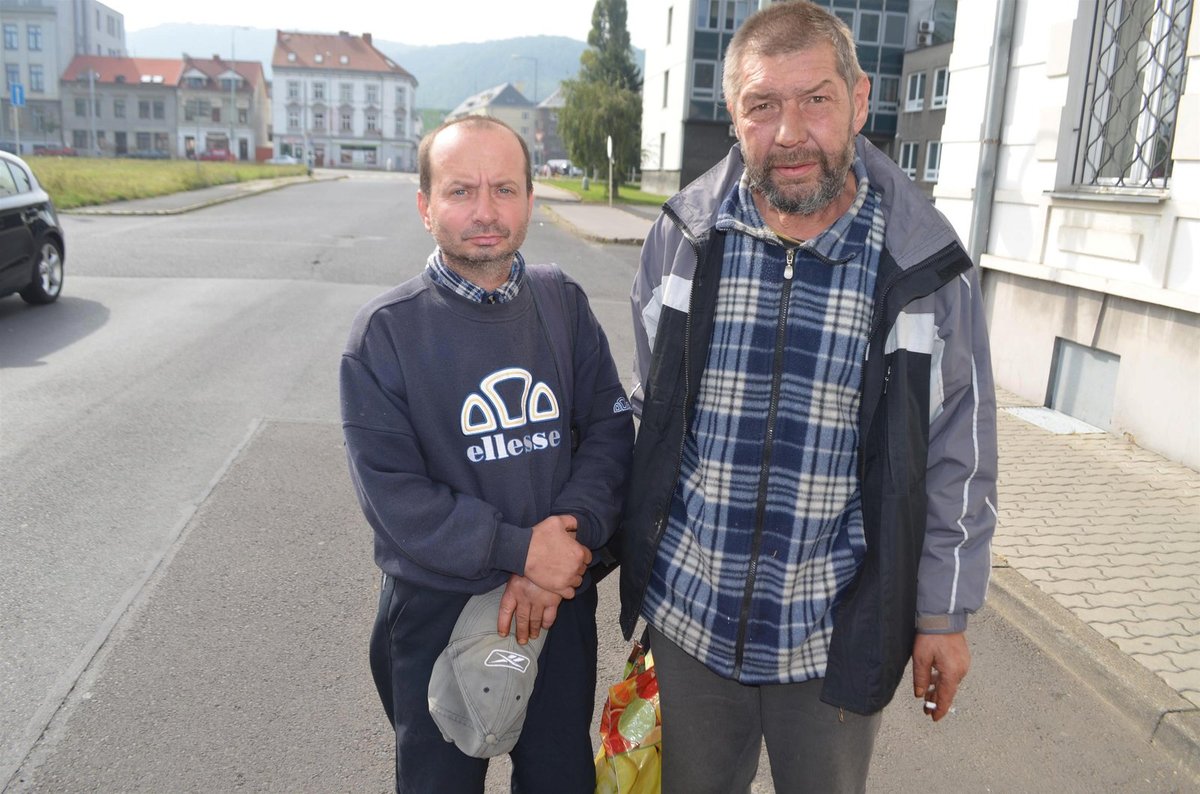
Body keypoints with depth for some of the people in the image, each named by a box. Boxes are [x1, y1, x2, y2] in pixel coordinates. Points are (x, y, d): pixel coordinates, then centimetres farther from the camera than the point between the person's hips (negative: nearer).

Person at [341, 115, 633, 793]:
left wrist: (570, 530, -20)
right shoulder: (385, 332, -12)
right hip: (438, 612, -2)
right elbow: (391, 492, -16)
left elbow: (610, 430, -4)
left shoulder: (564, 305, -2)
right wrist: (521, 550, -21)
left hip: (563, 604, 3)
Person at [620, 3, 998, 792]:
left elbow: (958, 454, -2)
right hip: (689, 615, 2)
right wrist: (638, 554, 12)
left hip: (837, 636, -1)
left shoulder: (924, 262, -10)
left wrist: (945, 614, 2)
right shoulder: (683, 237, -5)